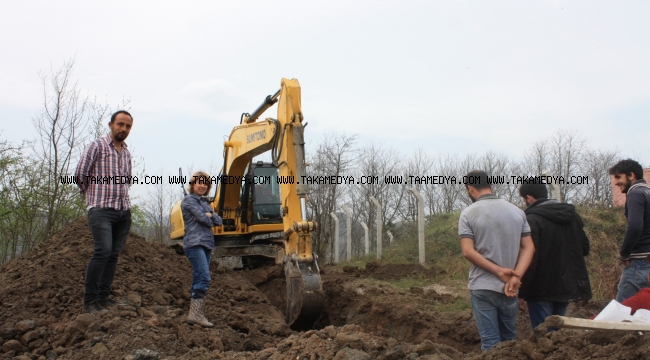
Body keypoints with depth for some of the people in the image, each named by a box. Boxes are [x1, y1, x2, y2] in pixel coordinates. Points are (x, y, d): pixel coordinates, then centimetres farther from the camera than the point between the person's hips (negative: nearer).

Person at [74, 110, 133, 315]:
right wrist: (92, 194, 10)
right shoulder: (98, 146, -2)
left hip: (124, 211, 6)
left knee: (113, 255, 4)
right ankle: (90, 302, -13)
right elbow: (80, 174, -2)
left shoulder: (126, 152, 17)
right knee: (103, 251, -19)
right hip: (101, 209, -6)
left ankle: (103, 298, 10)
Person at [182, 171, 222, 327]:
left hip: (206, 244, 8)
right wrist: (209, 219, 8)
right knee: (204, 278, -19)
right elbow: (203, 218, -12)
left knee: (198, 279, 6)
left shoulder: (205, 202, 24)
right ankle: (195, 314, -21)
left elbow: (218, 221, 14)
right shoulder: (189, 200, 0)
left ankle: (195, 313, 8)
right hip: (195, 243, -8)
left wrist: (210, 215, -4)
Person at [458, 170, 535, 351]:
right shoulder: (517, 212, 6)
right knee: (509, 338, 17)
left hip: (482, 287, -3)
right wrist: (516, 276, -10)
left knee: (490, 341, 1)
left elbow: (468, 251, -14)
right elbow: (529, 247, 0)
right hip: (509, 287, 4)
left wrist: (499, 271, -13)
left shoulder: (469, 213, -6)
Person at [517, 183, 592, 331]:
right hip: (568, 286, 8)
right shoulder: (572, 215, 9)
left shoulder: (532, 220, -16)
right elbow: (584, 248, 14)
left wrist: (521, 293, -15)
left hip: (542, 290, -7)